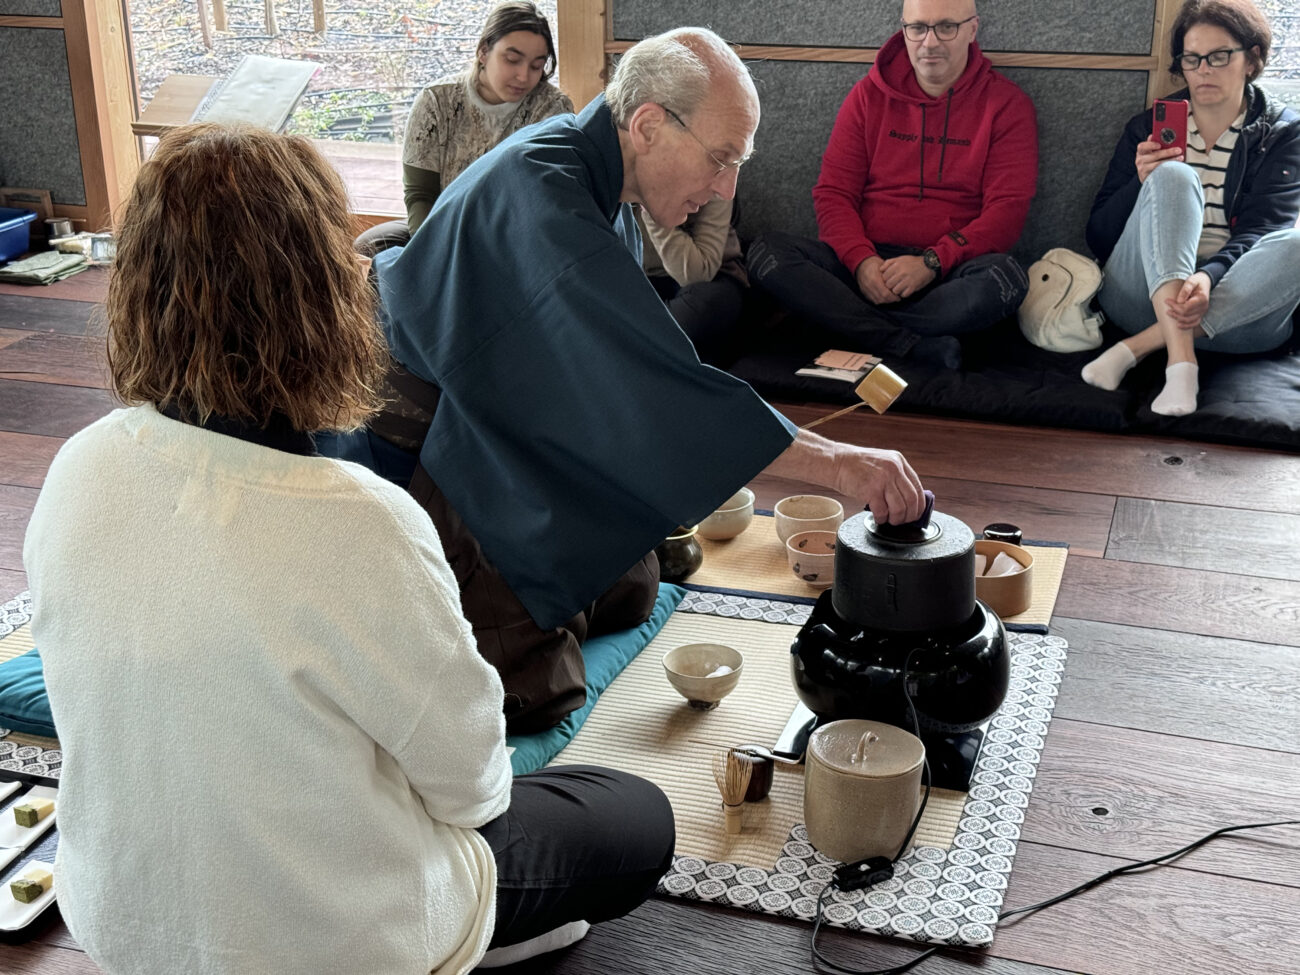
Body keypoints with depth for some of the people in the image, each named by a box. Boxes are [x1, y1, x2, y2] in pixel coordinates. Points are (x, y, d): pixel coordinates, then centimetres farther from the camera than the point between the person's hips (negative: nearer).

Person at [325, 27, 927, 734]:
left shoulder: (586, 163, 1)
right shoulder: (543, 192, -30)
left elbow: (619, 359, 13)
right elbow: (655, 381, -38)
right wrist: (834, 463, -38)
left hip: (517, 424, 10)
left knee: (625, 596, 14)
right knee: (534, 692, -12)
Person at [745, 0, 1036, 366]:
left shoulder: (1006, 104, 3)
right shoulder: (869, 95, 10)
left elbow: (1006, 209, -5)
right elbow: (833, 192, 4)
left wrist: (931, 262, -20)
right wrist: (862, 260, -16)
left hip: (950, 272, -2)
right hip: (866, 263, 2)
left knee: (1005, 276, -36)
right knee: (767, 252, -24)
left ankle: (841, 318, -25)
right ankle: (917, 348, -32)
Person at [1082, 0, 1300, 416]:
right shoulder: (1148, 128, 15)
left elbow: (1259, 233, -6)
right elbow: (1098, 238, 9)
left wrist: (1208, 277, -28)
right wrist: (1140, 185, -11)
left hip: (1234, 309, 0)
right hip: (1142, 297, 0)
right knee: (1174, 176, -24)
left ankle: (1137, 347, -31)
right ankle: (1180, 360, -42)